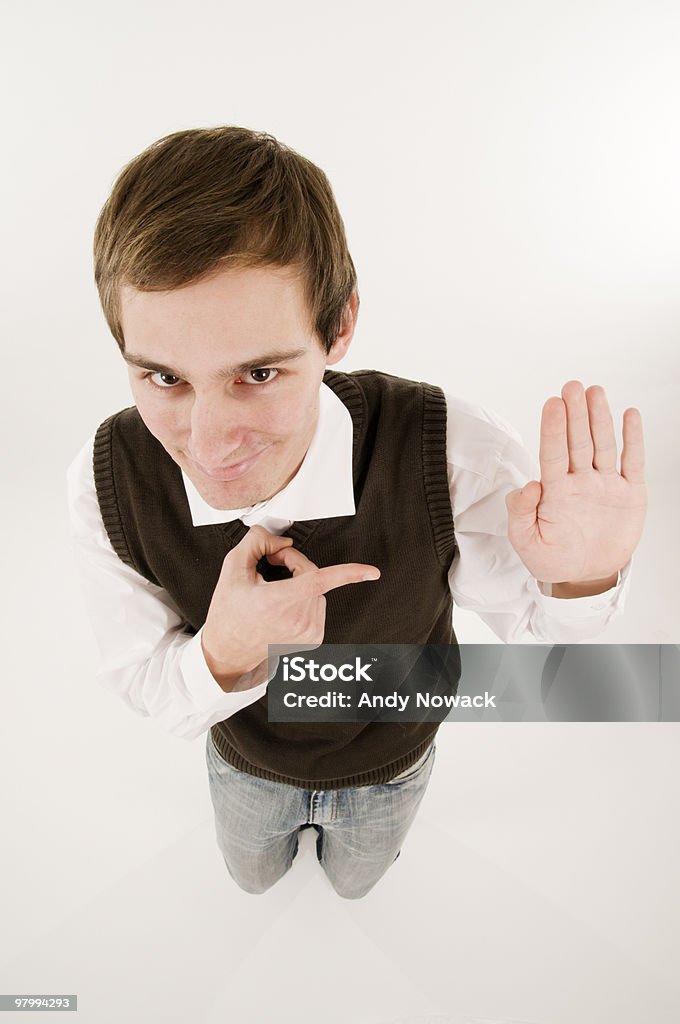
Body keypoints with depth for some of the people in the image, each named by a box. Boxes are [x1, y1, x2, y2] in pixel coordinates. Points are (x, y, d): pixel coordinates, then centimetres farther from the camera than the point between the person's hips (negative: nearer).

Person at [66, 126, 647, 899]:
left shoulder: (455, 453, -40)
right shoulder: (106, 480, -34)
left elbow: (533, 629, -22)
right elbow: (146, 689, -19)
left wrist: (580, 579, -47)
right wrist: (225, 654, -43)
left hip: (389, 758, 0)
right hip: (246, 760, 1)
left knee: (354, 880, 36)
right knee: (252, 875, 36)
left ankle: (347, 841, 72)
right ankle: (286, 824, 72)